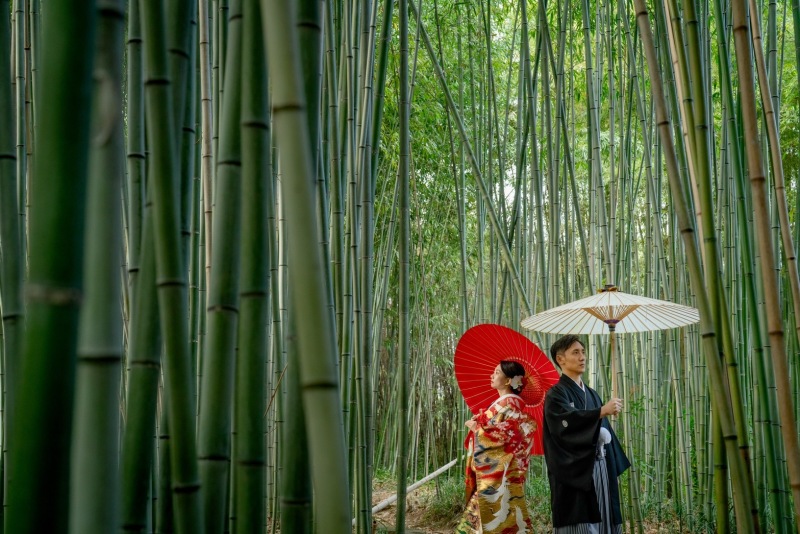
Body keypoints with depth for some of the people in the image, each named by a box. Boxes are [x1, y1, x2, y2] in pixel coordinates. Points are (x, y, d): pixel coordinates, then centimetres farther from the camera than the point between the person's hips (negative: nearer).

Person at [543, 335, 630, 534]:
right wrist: (602, 411, -37)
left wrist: (604, 435, 1)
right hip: (574, 472, -7)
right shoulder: (556, 394, -6)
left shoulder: (592, 395, 18)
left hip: (599, 471, 7)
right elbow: (570, 420, -26)